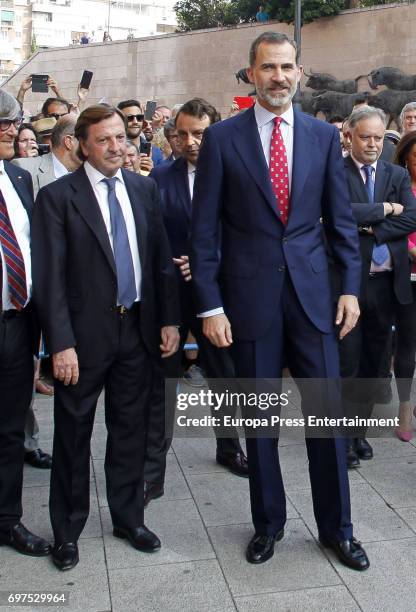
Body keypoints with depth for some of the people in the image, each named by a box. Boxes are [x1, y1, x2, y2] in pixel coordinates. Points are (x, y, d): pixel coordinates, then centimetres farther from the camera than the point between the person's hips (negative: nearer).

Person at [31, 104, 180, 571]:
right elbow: (50, 277, -11)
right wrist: (60, 343, -15)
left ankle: (128, 518, 33)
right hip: (84, 334, -4)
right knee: (73, 434, 9)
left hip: (137, 328, 4)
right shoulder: (57, 196, -7)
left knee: (130, 428, 15)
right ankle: (67, 530, 27)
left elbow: (161, 257, 9)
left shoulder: (143, 189, 7)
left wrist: (168, 319, 4)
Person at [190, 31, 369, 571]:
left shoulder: (324, 136, 6)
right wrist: (210, 305, -7)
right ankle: (268, 522, 30)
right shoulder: (222, 138, -1)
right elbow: (205, 228, -3)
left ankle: (336, 527, 25)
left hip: (312, 291, 2)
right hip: (249, 293, -1)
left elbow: (340, 218, 9)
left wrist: (350, 286, 2)